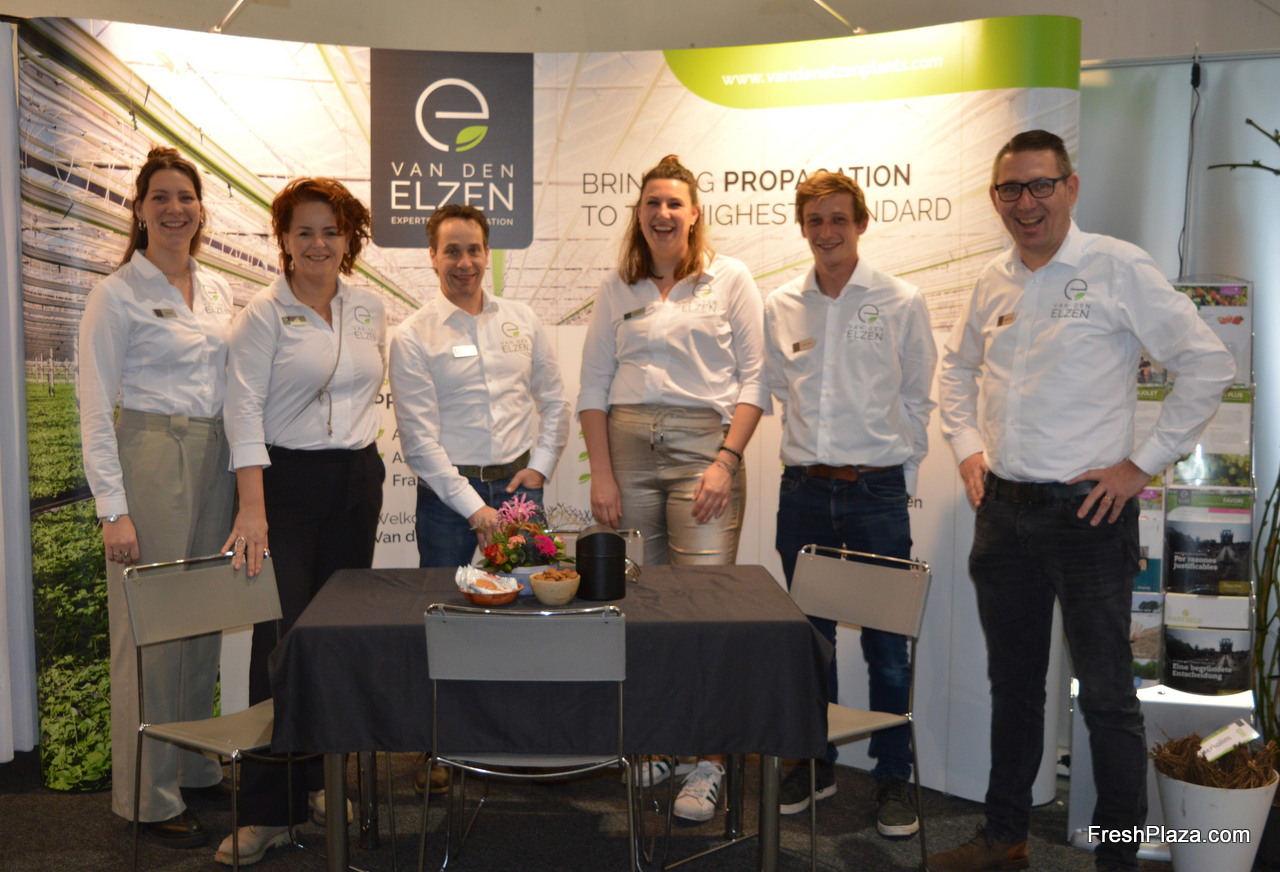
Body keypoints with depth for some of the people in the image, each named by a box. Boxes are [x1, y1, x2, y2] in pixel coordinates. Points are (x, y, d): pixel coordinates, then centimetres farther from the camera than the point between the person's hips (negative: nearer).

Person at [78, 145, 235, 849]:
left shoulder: (216, 289, 13)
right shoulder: (115, 295, -6)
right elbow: (95, 410, -9)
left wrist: (244, 476, 13)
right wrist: (113, 508, -15)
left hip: (214, 464, 6)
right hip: (150, 462, -6)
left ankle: (197, 765, 28)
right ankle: (150, 795, 11)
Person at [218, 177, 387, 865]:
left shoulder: (369, 309, 8)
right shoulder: (263, 314, -6)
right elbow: (243, 408, -14)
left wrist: (355, 439, 16)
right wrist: (252, 507, -23)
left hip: (357, 480, 5)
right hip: (287, 481, -5)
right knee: (280, 638, -8)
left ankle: (319, 778, 25)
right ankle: (266, 811, 0)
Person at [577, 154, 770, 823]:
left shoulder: (730, 280, 6)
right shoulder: (619, 289, 13)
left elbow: (754, 379, 1)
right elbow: (593, 385, 11)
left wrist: (727, 461, -10)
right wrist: (602, 474, 2)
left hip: (704, 442, -3)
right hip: (629, 446, 3)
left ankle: (705, 763, -1)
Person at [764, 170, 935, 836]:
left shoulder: (902, 304, 0)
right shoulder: (780, 307, 7)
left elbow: (916, 400, 5)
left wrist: (899, 472, 2)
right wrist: (806, 454, 9)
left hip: (877, 491, -3)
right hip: (804, 489, 3)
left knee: (887, 643, 2)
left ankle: (893, 778, 17)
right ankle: (815, 764, 27)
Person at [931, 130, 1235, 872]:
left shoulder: (1118, 268, -9)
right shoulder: (994, 280, 8)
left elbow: (1209, 365, -11)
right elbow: (958, 368, 23)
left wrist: (1144, 464, -11)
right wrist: (967, 446, 10)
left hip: (1087, 513, -6)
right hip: (1003, 511, 6)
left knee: (1107, 696, 1)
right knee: (1013, 682, 17)